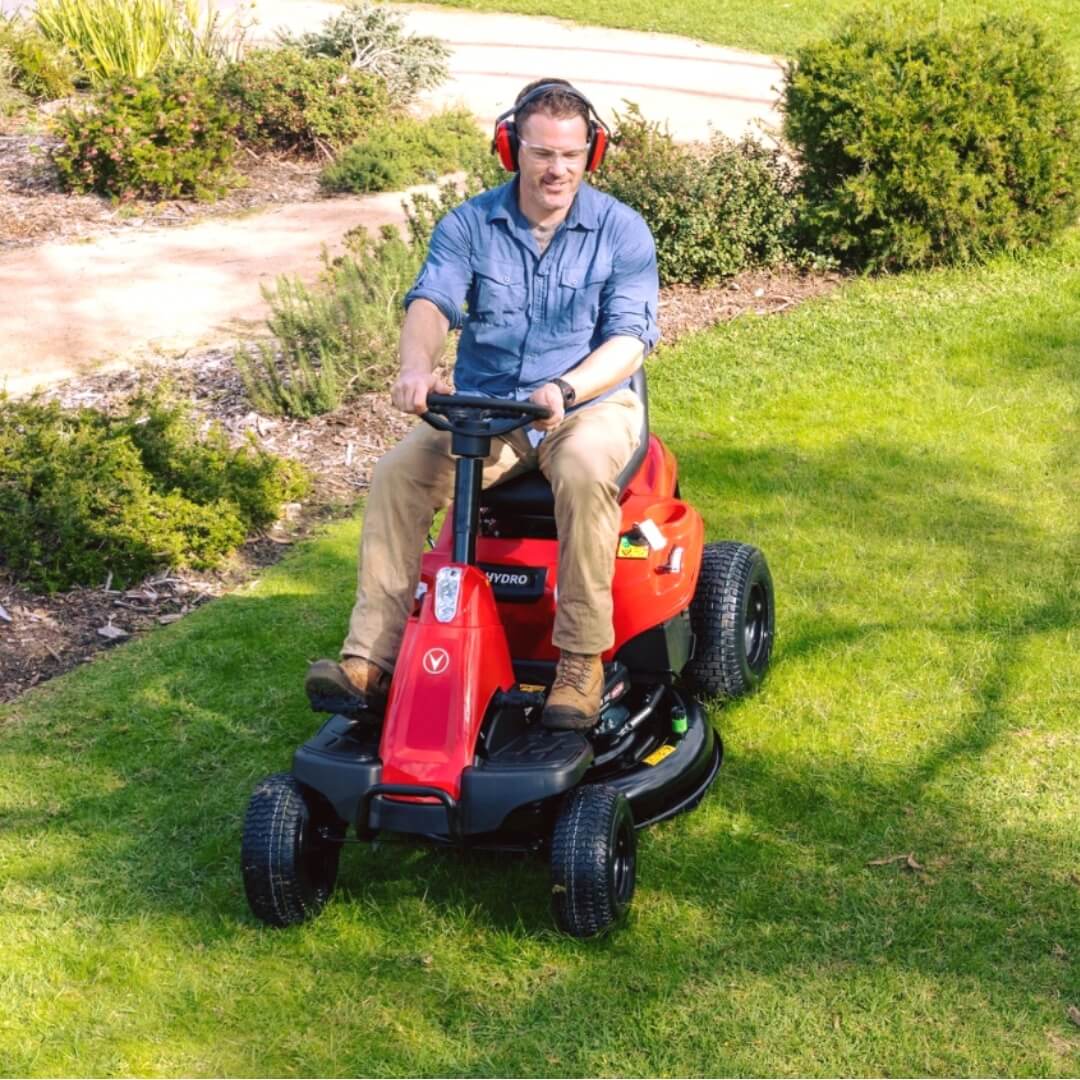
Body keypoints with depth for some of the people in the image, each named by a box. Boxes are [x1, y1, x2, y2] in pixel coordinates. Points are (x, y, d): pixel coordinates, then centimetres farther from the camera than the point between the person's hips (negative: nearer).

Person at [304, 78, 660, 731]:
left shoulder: (622, 232, -1)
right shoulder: (468, 225, 4)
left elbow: (630, 337, -10)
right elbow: (431, 300, -13)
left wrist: (564, 390, -30)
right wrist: (418, 366, -36)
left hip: (591, 404, -2)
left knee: (584, 473, -37)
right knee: (398, 473, -23)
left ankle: (582, 663, -29)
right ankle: (371, 658, -23)